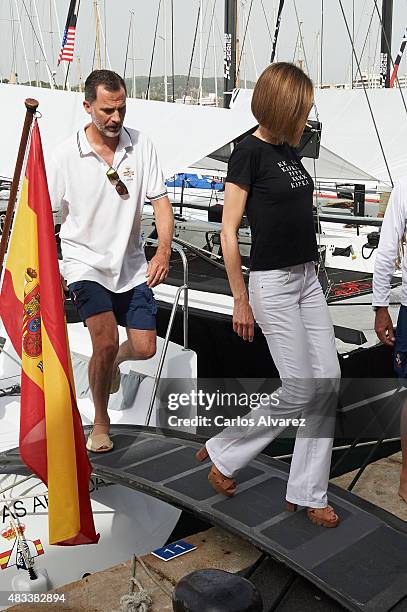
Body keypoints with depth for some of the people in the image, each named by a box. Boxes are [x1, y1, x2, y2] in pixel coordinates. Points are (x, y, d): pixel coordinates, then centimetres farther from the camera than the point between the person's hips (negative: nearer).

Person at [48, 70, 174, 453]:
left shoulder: (140, 145, -4)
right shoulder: (66, 155, -11)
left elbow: (160, 201, -5)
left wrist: (163, 251, -21)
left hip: (130, 264, 3)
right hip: (85, 263, -3)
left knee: (144, 348, 4)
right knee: (106, 343, -18)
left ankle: (112, 361, 42)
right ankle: (100, 422, 6)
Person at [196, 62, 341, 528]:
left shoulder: (288, 150, 12)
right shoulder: (248, 153, -12)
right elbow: (228, 231, -13)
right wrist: (240, 300, -13)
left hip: (306, 277, 8)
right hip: (272, 282, -8)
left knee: (328, 381, 4)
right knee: (300, 389, -4)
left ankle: (307, 494, 15)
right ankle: (221, 452, 16)